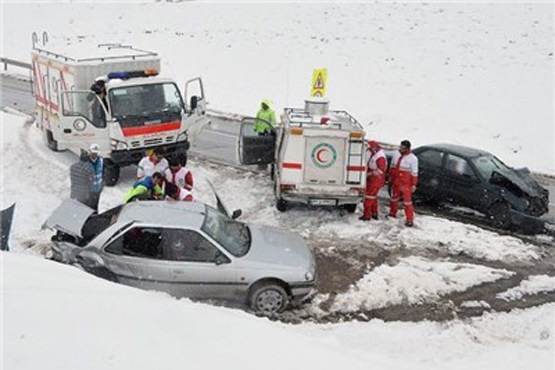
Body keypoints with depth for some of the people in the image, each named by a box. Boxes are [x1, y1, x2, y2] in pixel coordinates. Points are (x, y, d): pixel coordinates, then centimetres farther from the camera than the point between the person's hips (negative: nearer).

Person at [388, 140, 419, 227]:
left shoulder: (413, 158, -14)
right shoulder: (396, 154, 1)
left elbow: (414, 173, -11)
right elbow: (392, 166, 14)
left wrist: (414, 185, -12)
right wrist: (390, 177, 18)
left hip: (406, 183, -6)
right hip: (396, 181, 6)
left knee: (407, 200, -5)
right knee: (394, 198, 18)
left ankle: (410, 220, -2)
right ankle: (392, 214, 36)